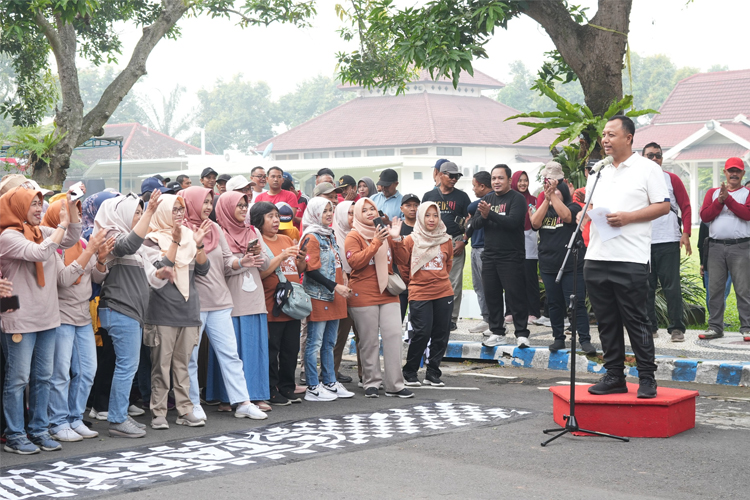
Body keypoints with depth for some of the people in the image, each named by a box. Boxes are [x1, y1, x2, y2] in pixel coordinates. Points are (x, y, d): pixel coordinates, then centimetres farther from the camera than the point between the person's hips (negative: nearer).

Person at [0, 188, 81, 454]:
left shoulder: (42, 232, 12)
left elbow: (71, 239, 11)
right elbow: (39, 253, -24)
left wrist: (71, 207, 0)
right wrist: (62, 225, -17)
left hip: (47, 318, 8)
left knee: (43, 377, 12)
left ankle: (39, 430, 20)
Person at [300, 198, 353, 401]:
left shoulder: (330, 236, 16)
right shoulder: (311, 238, -11)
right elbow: (311, 271, -17)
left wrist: (342, 287, 12)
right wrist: (335, 286, -19)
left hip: (334, 297, 9)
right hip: (318, 297, -9)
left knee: (329, 343, 13)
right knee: (315, 343, -4)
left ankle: (330, 383, 20)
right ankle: (313, 388, -1)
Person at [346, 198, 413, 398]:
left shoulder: (385, 233, 15)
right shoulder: (354, 236, -1)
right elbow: (354, 262, -15)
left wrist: (396, 239, -1)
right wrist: (375, 243, -19)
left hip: (388, 294, 4)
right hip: (364, 296, -4)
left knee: (394, 336, -3)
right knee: (369, 340, -1)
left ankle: (395, 385, 1)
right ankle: (371, 383, 10)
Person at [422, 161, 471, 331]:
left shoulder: (461, 196, 7)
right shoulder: (429, 196, 11)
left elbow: (469, 221, 5)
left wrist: (463, 241, -7)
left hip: (455, 243, -1)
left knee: (454, 282, -2)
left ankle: (452, 318, 3)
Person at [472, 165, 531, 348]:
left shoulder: (517, 199, -6)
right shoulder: (487, 199, 13)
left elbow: (512, 222, -21)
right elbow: (475, 223, 5)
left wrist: (490, 213, -28)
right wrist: (483, 216, -16)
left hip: (512, 256, -6)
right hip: (489, 256, 6)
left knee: (515, 296, -5)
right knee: (492, 296, 9)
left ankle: (522, 333, 1)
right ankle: (497, 333, 17)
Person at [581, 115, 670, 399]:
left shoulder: (647, 168, 0)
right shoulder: (598, 171, 18)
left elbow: (663, 206, -4)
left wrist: (627, 217, -13)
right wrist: (584, 214, 1)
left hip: (631, 259, -6)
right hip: (596, 258, 6)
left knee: (636, 321, -3)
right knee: (606, 322, 9)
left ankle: (647, 378, 5)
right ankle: (614, 376, 17)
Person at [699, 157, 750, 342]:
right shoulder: (713, 192, 16)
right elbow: (704, 215, 3)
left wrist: (728, 198, -14)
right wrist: (720, 200, -9)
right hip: (716, 246, 3)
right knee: (714, 288, 2)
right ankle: (715, 327, 8)